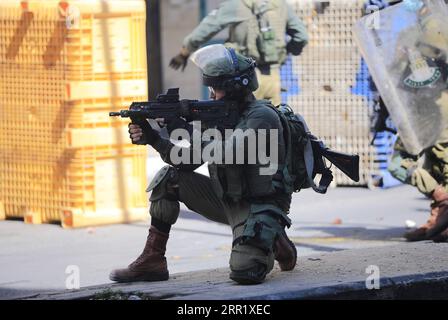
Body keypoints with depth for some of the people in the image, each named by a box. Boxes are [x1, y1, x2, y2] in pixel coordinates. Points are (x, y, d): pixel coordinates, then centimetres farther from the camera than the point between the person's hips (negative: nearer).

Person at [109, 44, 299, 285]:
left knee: (244, 272, -29)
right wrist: (152, 138, -11)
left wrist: (192, 132, -20)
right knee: (169, 178, -3)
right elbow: (186, 162, 3)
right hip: (227, 201, 8)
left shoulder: (261, 116, -16)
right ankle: (151, 262, -1)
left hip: (259, 208, -8)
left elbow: (228, 154, -30)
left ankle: (276, 243, 6)